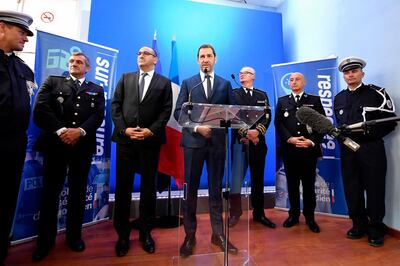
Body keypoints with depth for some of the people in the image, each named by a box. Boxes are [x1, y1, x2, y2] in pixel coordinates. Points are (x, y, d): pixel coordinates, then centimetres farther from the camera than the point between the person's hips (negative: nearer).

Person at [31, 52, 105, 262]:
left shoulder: (96, 90, 15)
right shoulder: (52, 82, 13)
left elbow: (98, 115, 0)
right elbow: (40, 109, -2)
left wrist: (80, 131, -16)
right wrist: (60, 130, -14)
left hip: (83, 145, 1)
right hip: (55, 142, 0)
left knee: (78, 192, 8)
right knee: (51, 191, 7)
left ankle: (74, 236, 24)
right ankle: (45, 240, 23)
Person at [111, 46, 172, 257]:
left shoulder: (164, 82, 10)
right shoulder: (125, 78, 16)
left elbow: (166, 110, 0)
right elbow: (115, 105, 7)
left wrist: (151, 130, -13)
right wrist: (124, 129, -8)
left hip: (151, 141, -1)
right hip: (125, 139, 2)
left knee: (148, 188, 8)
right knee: (123, 187, 7)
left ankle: (145, 232, 24)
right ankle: (123, 234, 22)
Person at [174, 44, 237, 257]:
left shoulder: (225, 84, 13)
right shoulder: (188, 83, 10)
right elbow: (178, 112, 1)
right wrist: (197, 127, -13)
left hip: (217, 141, 1)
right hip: (193, 140, -1)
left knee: (216, 188, 9)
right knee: (191, 188, 4)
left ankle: (218, 234, 22)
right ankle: (190, 235, 18)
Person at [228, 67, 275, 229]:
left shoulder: (262, 95, 15)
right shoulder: (233, 93, 8)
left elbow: (267, 117, 4)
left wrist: (257, 131, -14)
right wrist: (246, 133, -14)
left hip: (258, 141, 3)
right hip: (240, 140, -2)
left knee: (258, 179, 9)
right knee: (236, 177, -3)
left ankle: (259, 214, 21)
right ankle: (234, 213, 10)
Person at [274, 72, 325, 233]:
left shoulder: (314, 100, 11)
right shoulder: (282, 101, 14)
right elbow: (278, 123, 2)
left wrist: (312, 141, -11)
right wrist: (290, 139, -12)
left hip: (309, 149, -1)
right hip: (289, 150, 1)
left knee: (309, 184, 6)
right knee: (292, 184, 9)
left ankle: (309, 217, 21)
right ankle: (294, 214, 22)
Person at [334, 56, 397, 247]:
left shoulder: (376, 93, -1)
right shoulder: (339, 98, 13)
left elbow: (390, 122, -3)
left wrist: (369, 133, -13)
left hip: (371, 149, -4)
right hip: (347, 149, 4)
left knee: (374, 189, 4)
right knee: (352, 189, 9)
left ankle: (376, 229, 21)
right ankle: (359, 225, 26)